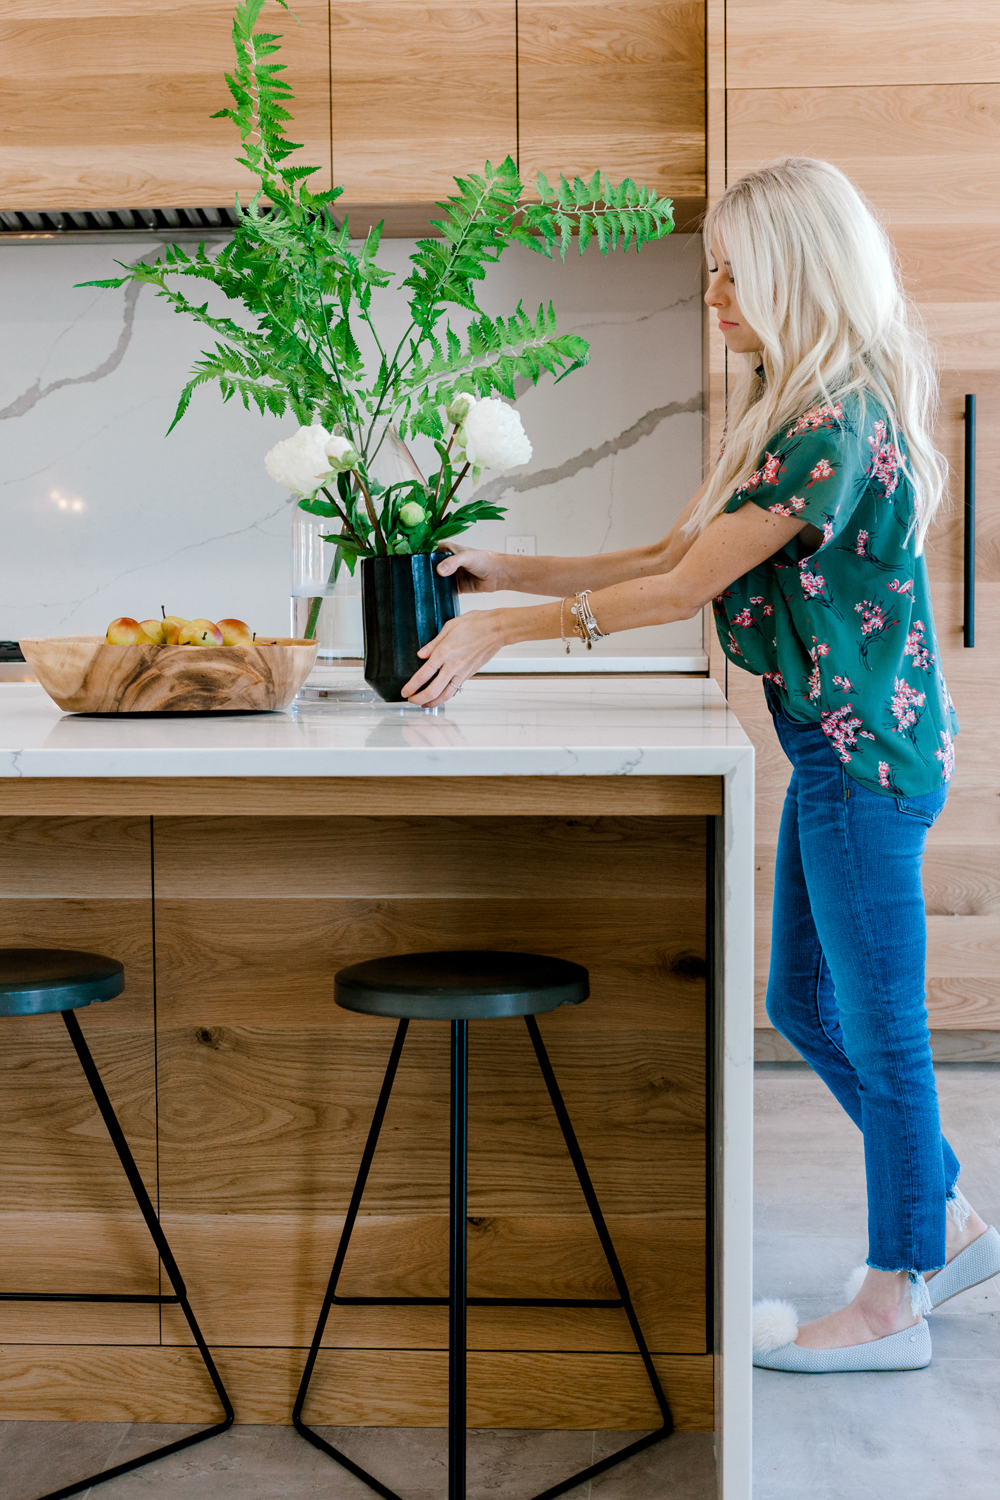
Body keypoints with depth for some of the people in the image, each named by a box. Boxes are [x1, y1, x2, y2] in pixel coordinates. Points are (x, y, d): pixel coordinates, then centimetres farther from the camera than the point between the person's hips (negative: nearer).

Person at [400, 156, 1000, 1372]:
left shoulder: (835, 424, -19)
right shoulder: (798, 411, 13)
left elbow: (685, 590, -19)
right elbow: (674, 555, 13)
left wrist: (503, 628, -13)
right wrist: (512, 572, 8)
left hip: (863, 748, -10)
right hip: (836, 744, 10)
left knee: (876, 1023, 2)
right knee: (807, 1007, 17)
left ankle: (893, 1302, 17)